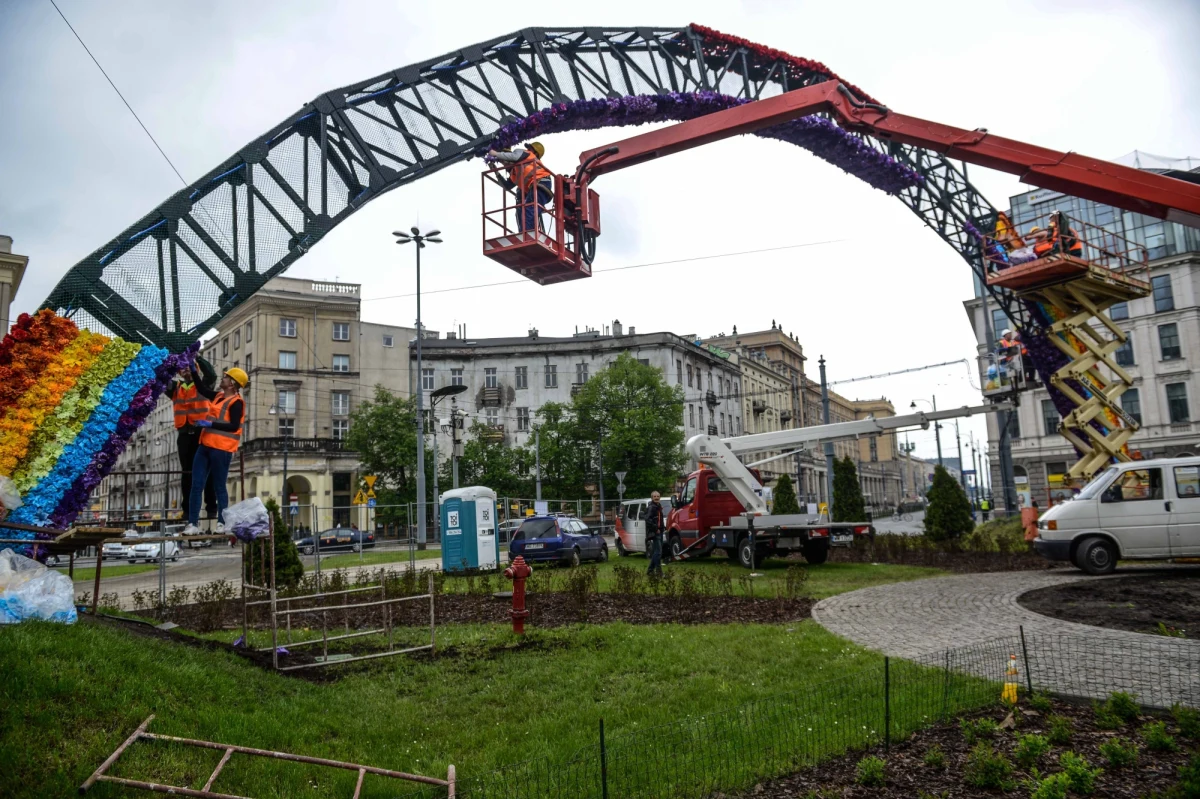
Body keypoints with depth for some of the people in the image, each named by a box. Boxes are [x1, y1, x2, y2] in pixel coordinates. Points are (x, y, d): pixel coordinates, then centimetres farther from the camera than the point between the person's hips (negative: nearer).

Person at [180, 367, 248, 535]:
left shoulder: (236, 402, -9)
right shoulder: (219, 396, 15)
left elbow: (234, 426, -18)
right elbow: (201, 388, 29)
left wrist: (210, 424, -19)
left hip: (221, 449, -8)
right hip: (206, 445, 8)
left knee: (219, 486, -2)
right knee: (196, 485, 3)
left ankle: (222, 523, 7)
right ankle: (193, 523, 4)